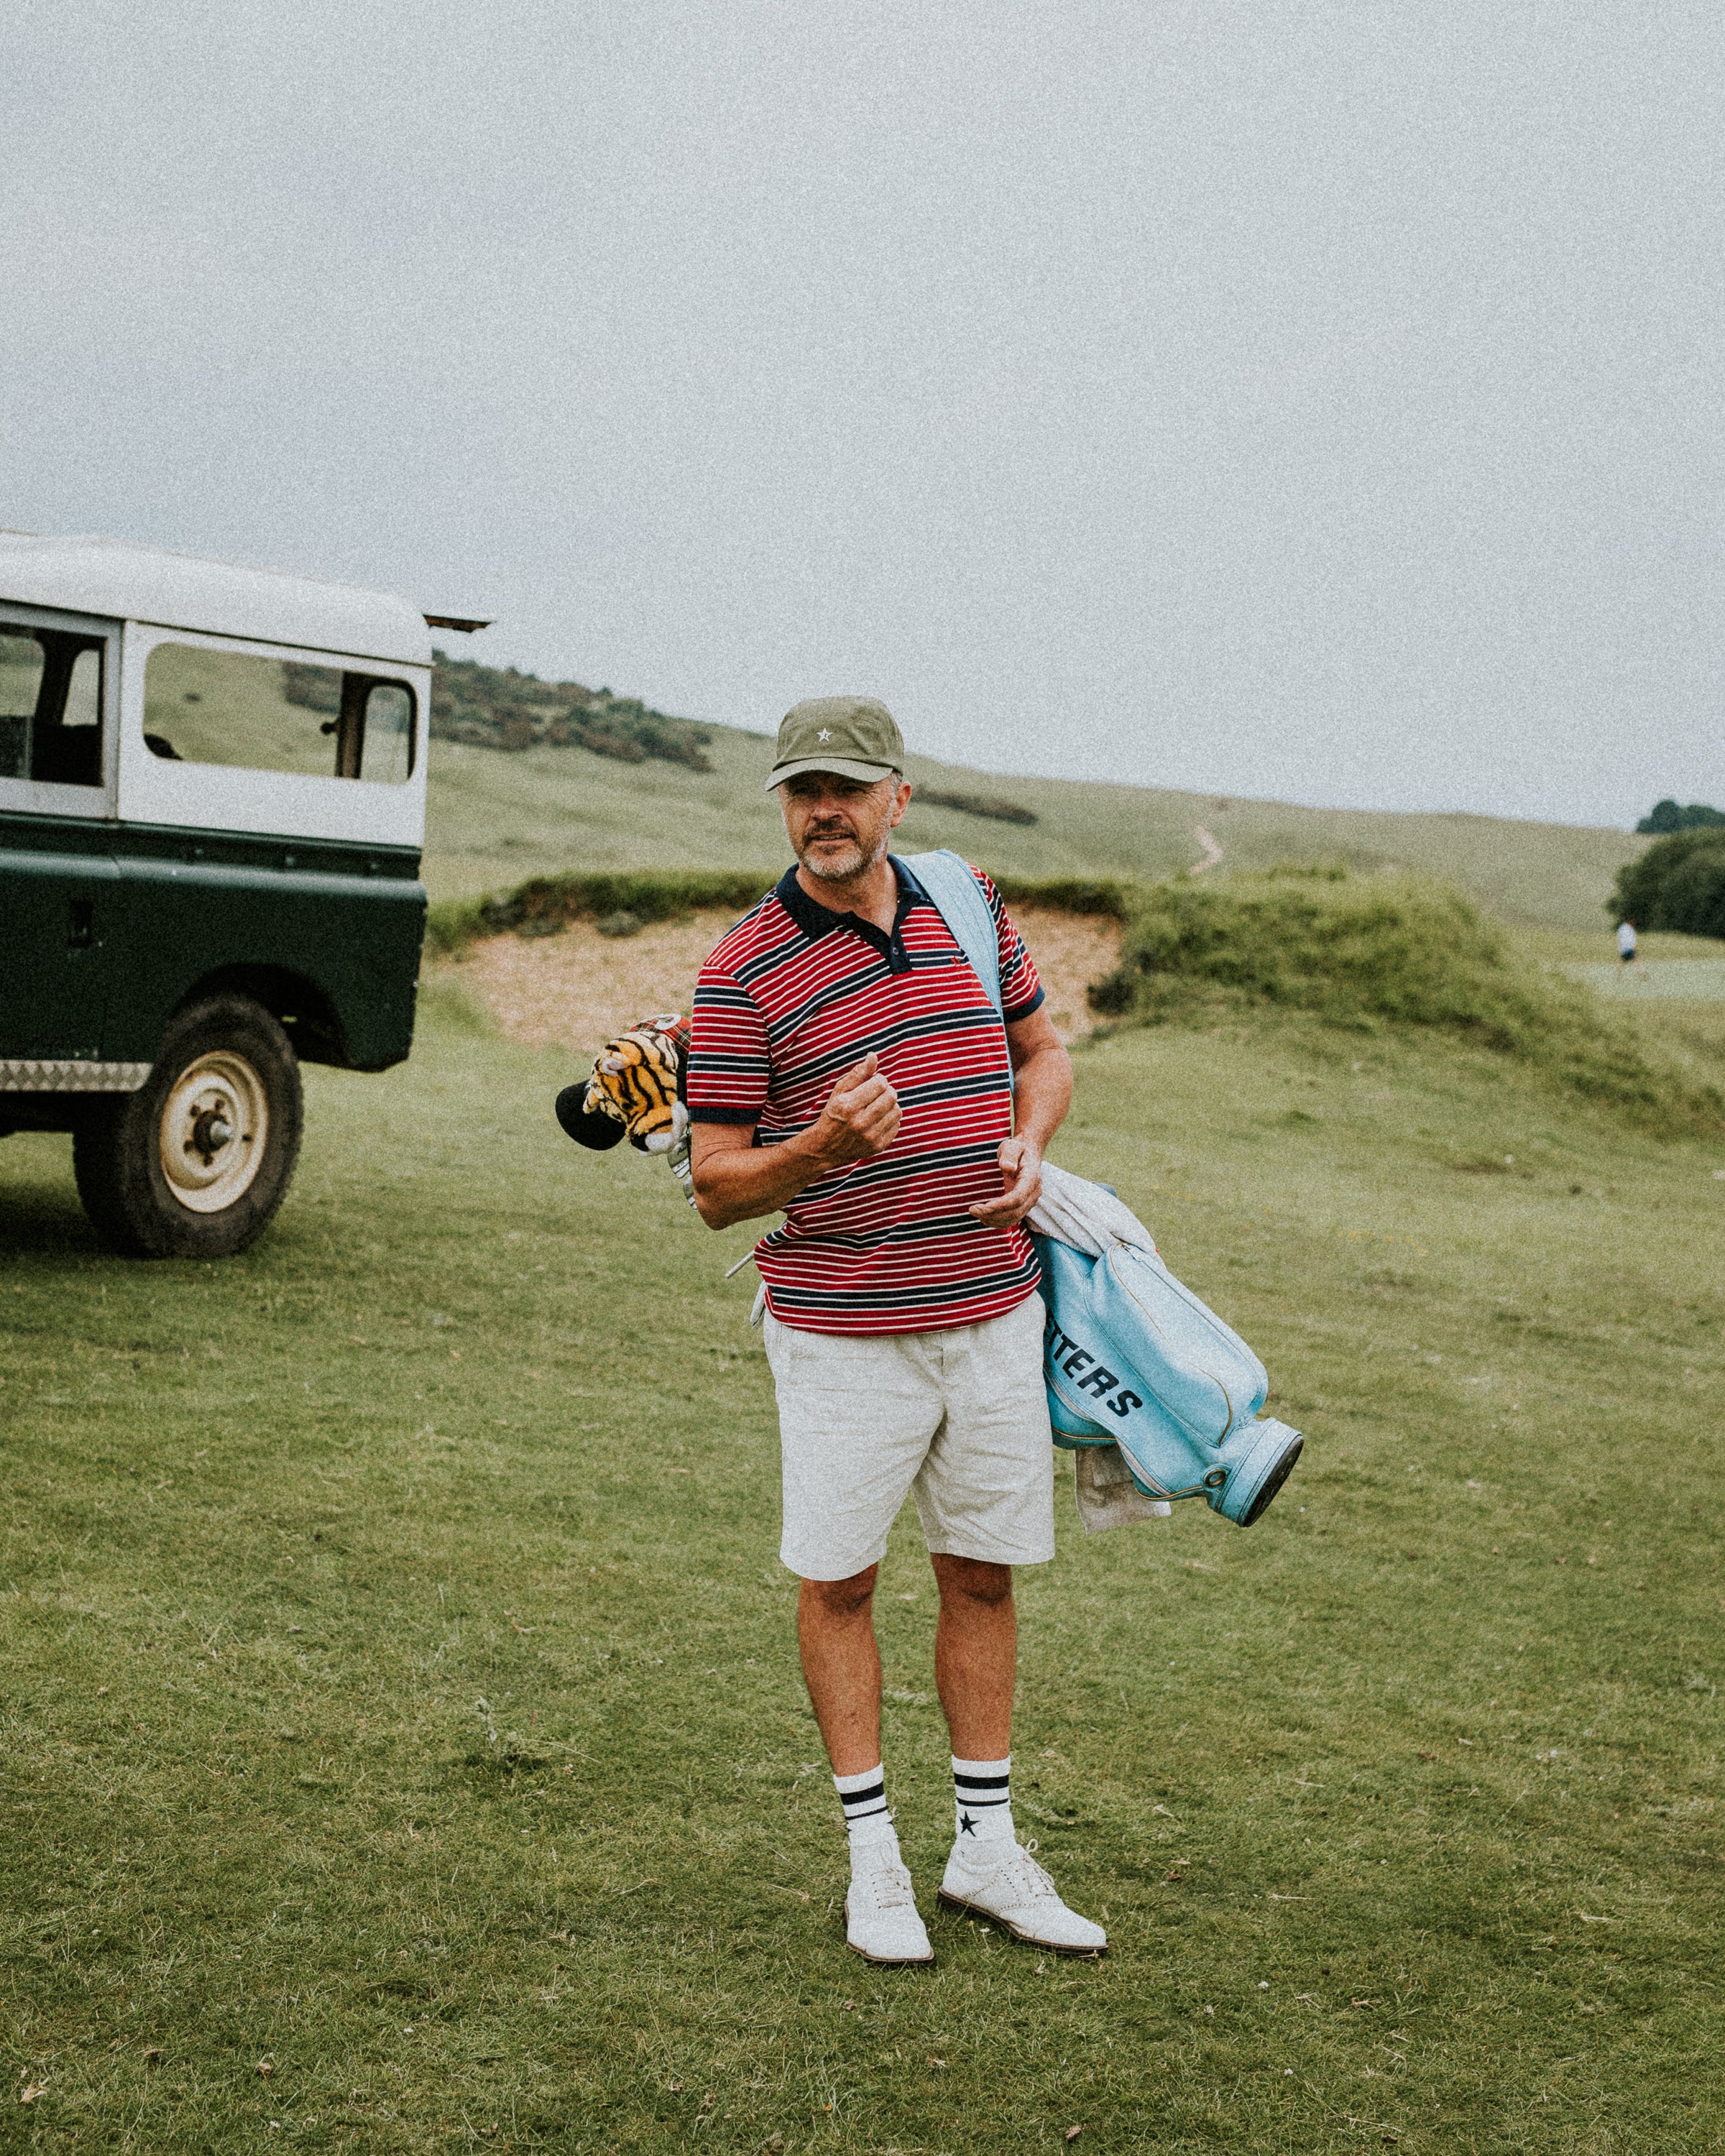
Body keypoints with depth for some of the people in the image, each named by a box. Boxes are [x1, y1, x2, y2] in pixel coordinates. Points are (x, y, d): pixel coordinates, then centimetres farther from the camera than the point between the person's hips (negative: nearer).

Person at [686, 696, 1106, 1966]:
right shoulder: (744, 972, -9)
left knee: (983, 1573, 11)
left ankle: (988, 1849, 24)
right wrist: (820, 1148, -27)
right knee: (840, 1580, 5)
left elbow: (1045, 1051, 19)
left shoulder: (970, 906, 5)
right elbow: (715, 1188, -8)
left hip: (996, 1311, 4)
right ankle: (874, 1859, 21)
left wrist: (1027, 1146, -2)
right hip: (843, 1330, -4)